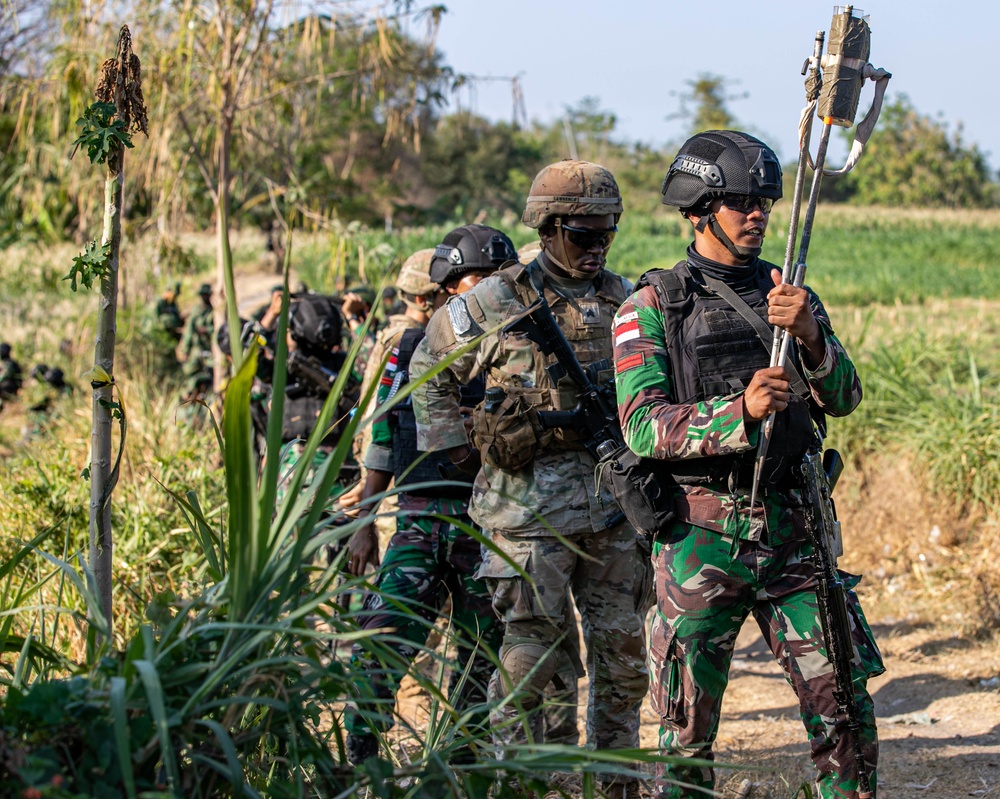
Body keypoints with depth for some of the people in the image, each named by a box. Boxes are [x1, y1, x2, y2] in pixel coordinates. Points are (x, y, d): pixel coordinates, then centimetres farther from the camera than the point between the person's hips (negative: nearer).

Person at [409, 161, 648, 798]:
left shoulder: (624, 301, 8)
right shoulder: (495, 303, -5)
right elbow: (431, 370, 9)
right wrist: (457, 449, 5)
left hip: (613, 505, 4)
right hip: (529, 506, -4)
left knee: (624, 654, 9)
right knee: (529, 655, -1)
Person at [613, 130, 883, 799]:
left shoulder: (793, 296, 12)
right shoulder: (653, 306, -1)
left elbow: (843, 398, 0)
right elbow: (643, 427, -12)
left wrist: (809, 335, -19)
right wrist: (739, 410, -26)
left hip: (791, 533, 4)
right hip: (702, 536, -3)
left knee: (846, 712, 3)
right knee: (689, 732, 4)